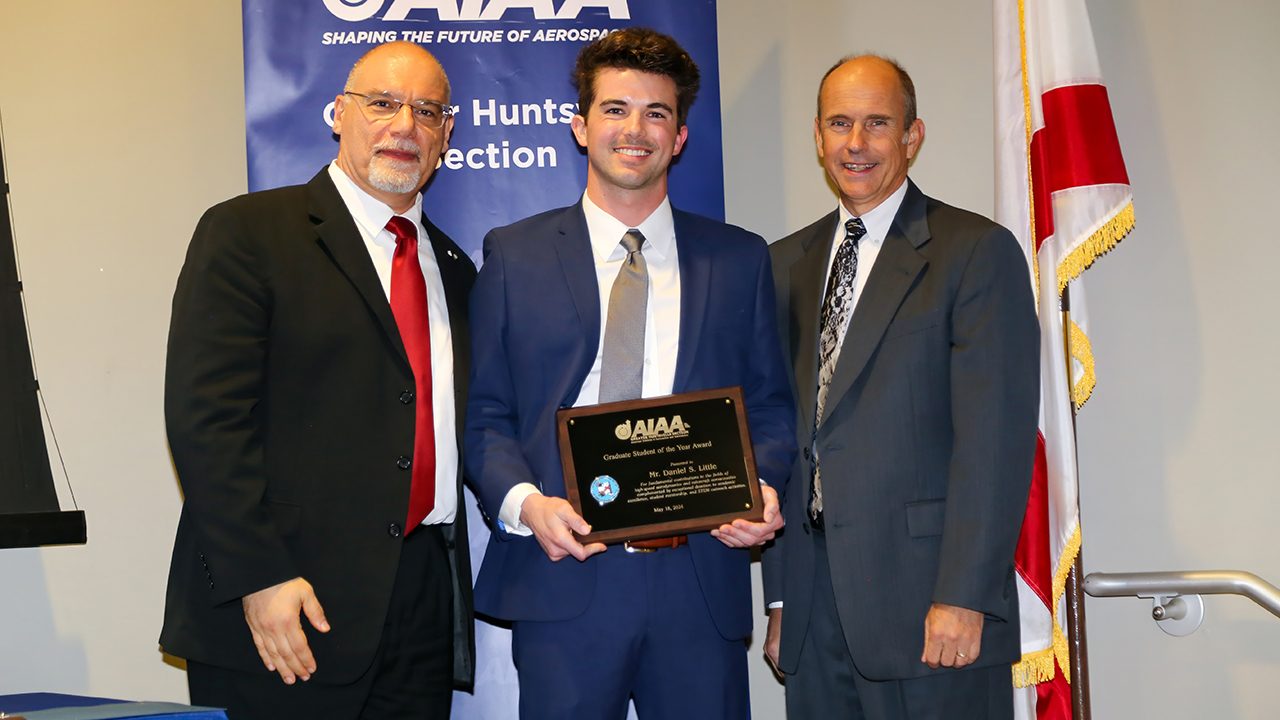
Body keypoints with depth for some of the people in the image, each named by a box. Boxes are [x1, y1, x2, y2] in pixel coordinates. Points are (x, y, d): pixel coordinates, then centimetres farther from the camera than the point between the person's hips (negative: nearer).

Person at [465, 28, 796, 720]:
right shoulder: (513, 254, 7)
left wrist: (763, 488, -8)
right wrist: (524, 501, -13)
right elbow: (484, 415, 5)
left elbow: (770, 409, 12)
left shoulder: (739, 259, 11)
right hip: (562, 580, -1)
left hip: (700, 581, 2)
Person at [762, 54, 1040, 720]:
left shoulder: (978, 251, -4)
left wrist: (964, 596, -16)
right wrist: (780, 596, 10)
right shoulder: (787, 264, 14)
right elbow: (781, 434, 13)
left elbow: (996, 440, -11)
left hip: (925, 598, -5)